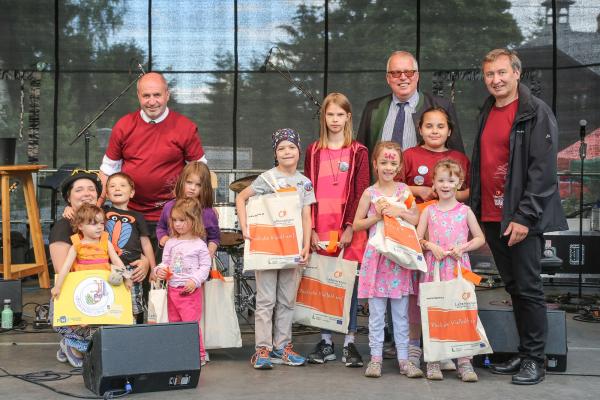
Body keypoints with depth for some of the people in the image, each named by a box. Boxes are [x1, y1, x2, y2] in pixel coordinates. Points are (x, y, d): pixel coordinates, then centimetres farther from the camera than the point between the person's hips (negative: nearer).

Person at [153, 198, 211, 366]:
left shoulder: (199, 244, -6)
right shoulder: (170, 243, 9)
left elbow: (205, 266, -5)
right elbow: (165, 262, 14)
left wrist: (195, 280, -16)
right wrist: (160, 270, -7)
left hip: (190, 290, -6)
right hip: (172, 289, 6)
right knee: (174, 323, 13)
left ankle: (199, 354, 1)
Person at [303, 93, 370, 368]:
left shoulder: (358, 152, 4)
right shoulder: (313, 151, 11)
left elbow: (360, 192, -1)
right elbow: (309, 191, 7)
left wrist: (350, 227, -10)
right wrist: (311, 229, -2)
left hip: (349, 229, -2)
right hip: (320, 228, 2)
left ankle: (349, 343, 7)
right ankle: (326, 342, 13)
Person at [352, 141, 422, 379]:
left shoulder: (404, 190, 6)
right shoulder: (370, 193, 1)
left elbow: (417, 220, 5)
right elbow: (356, 225, 3)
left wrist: (399, 212, -10)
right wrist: (377, 216, -10)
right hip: (376, 255, -1)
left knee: (401, 312, 6)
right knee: (376, 312, 3)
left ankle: (403, 359, 12)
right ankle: (376, 357, 10)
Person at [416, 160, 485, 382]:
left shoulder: (465, 211, 6)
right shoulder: (429, 211, 7)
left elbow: (480, 238, 9)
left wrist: (463, 247, -7)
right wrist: (431, 245, -12)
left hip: (459, 267, 0)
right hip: (434, 268, 1)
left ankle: (464, 361, 3)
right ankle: (433, 360, 8)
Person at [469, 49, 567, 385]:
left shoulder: (536, 112, -7)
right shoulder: (487, 113, 15)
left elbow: (543, 170, -14)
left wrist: (525, 216, -19)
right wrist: (475, 211, 13)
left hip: (522, 218, -7)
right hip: (492, 217, 7)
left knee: (528, 289, -2)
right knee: (514, 288, 12)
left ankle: (535, 360, 8)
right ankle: (524, 354, 20)